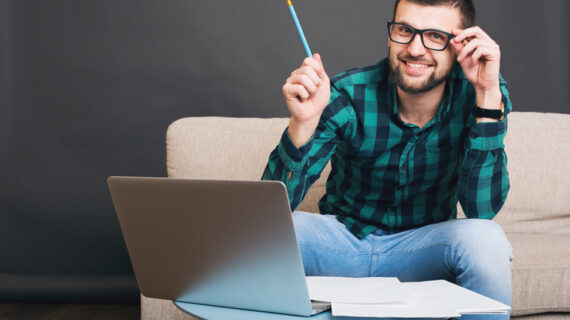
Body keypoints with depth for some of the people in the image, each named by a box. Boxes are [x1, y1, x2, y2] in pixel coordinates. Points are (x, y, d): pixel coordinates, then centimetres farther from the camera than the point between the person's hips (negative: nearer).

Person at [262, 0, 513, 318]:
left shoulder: (476, 94, -14)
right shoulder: (347, 96, -17)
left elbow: (482, 209, -25)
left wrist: (489, 95, -30)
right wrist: (303, 122, -38)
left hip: (422, 250, 0)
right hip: (343, 239, 0)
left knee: (484, 239, -32)